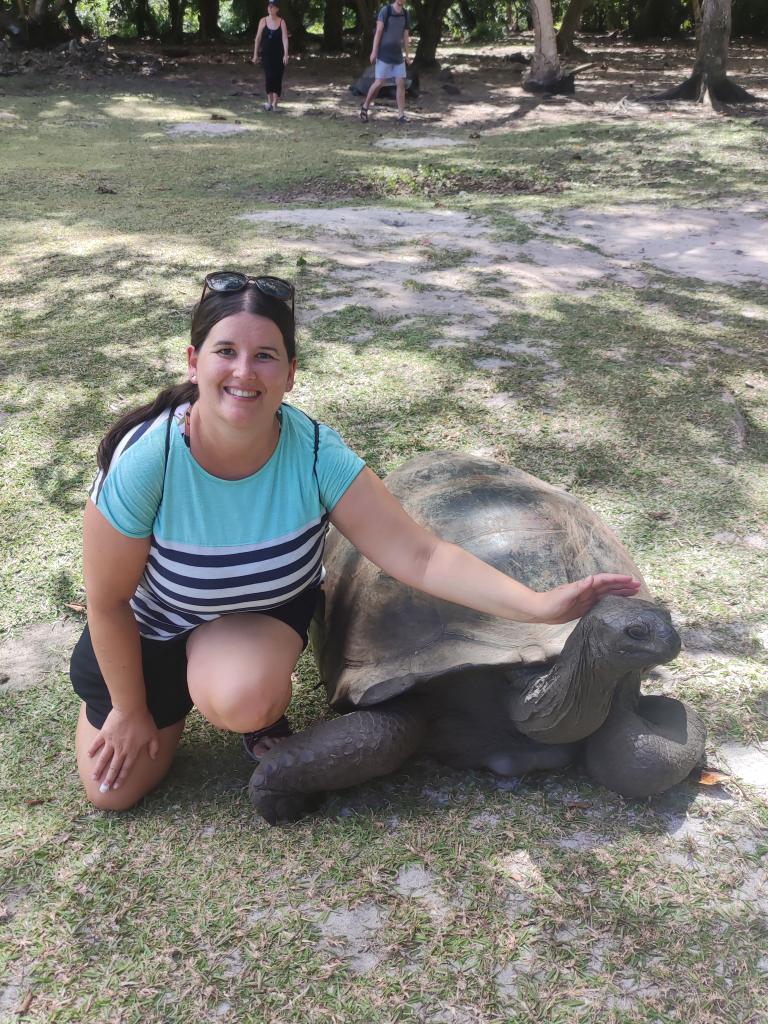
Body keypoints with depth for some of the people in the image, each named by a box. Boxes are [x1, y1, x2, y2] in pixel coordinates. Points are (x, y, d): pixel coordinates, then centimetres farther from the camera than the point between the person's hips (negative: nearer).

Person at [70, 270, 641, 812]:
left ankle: (265, 715, 4)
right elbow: (109, 603, -19)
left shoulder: (314, 453, -28)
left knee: (245, 699, -35)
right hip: (152, 628, 1)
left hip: (266, 609, 0)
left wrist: (541, 606, -41)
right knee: (114, 790, 5)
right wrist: (129, 710, -8)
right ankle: (180, 688, 32)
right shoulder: (146, 460, -33)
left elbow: (420, 556, -30)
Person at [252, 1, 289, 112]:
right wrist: (255, 54, 1)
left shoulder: (281, 22, -3)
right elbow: (258, 38, 3)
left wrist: (285, 55, -20)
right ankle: (269, 101, -2)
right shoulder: (263, 21, -1)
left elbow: (285, 39, -9)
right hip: (266, 53, 0)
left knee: (277, 77, 1)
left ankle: (275, 103, 9)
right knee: (268, 76, -7)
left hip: (278, 54, 0)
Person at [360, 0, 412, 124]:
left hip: (398, 55, 5)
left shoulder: (406, 14, 6)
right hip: (384, 54, -5)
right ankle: (365, 107, 15)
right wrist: (374, 52, -16)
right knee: (379, 83, -7)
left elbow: (406, 35, 12)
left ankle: (401, 115, -1)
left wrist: (407, 55, 10)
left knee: (401, 83, -3)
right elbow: (378, 32, -12)